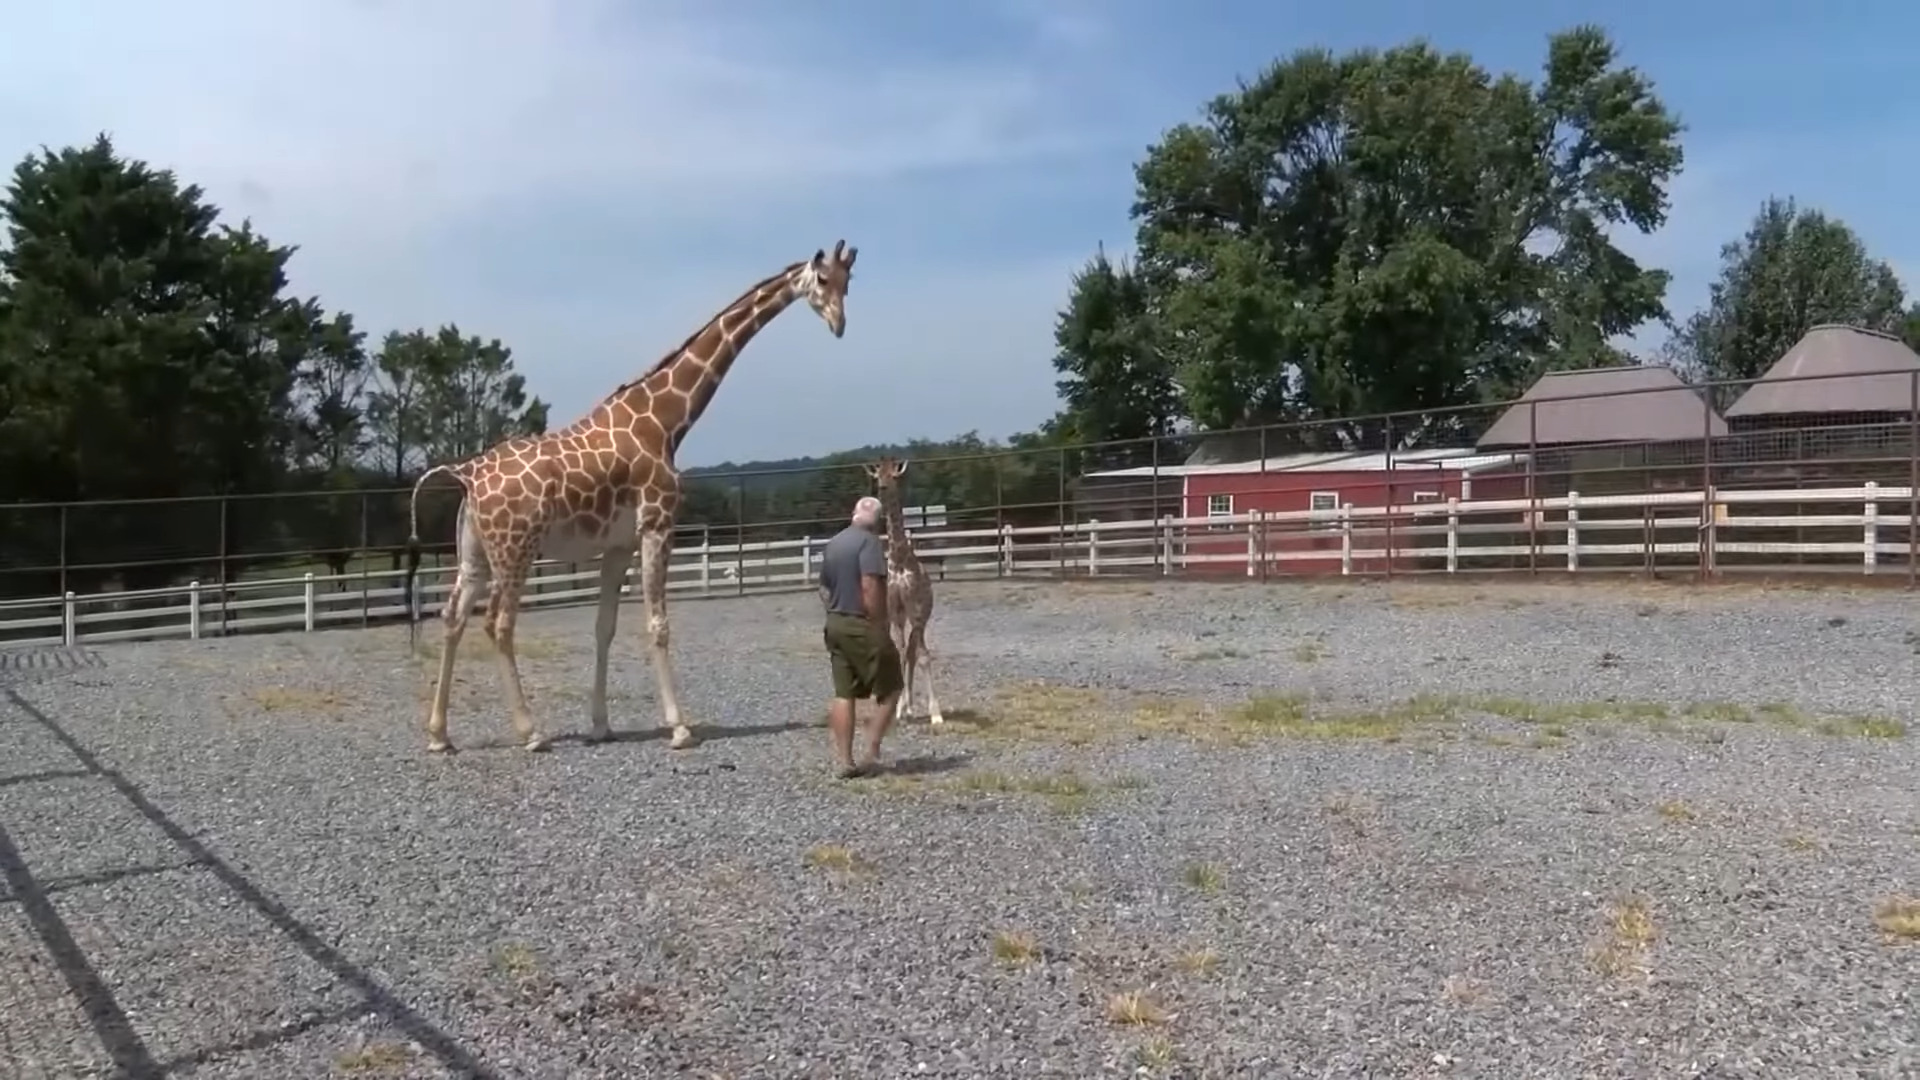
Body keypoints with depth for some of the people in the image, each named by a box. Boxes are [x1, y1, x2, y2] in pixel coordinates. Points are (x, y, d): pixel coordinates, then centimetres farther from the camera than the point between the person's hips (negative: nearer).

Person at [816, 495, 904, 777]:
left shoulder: (832, 544, 13)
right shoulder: (868, 541, -13)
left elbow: (824, 590, 17)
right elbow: (870, 587, -23)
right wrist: (879, 626, -20)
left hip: (835, 625, 8)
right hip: (863, 626, -8)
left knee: (843, 694, 7)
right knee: (889, 688, 6)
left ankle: (845, 761, 7)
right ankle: (872, 751, 1)